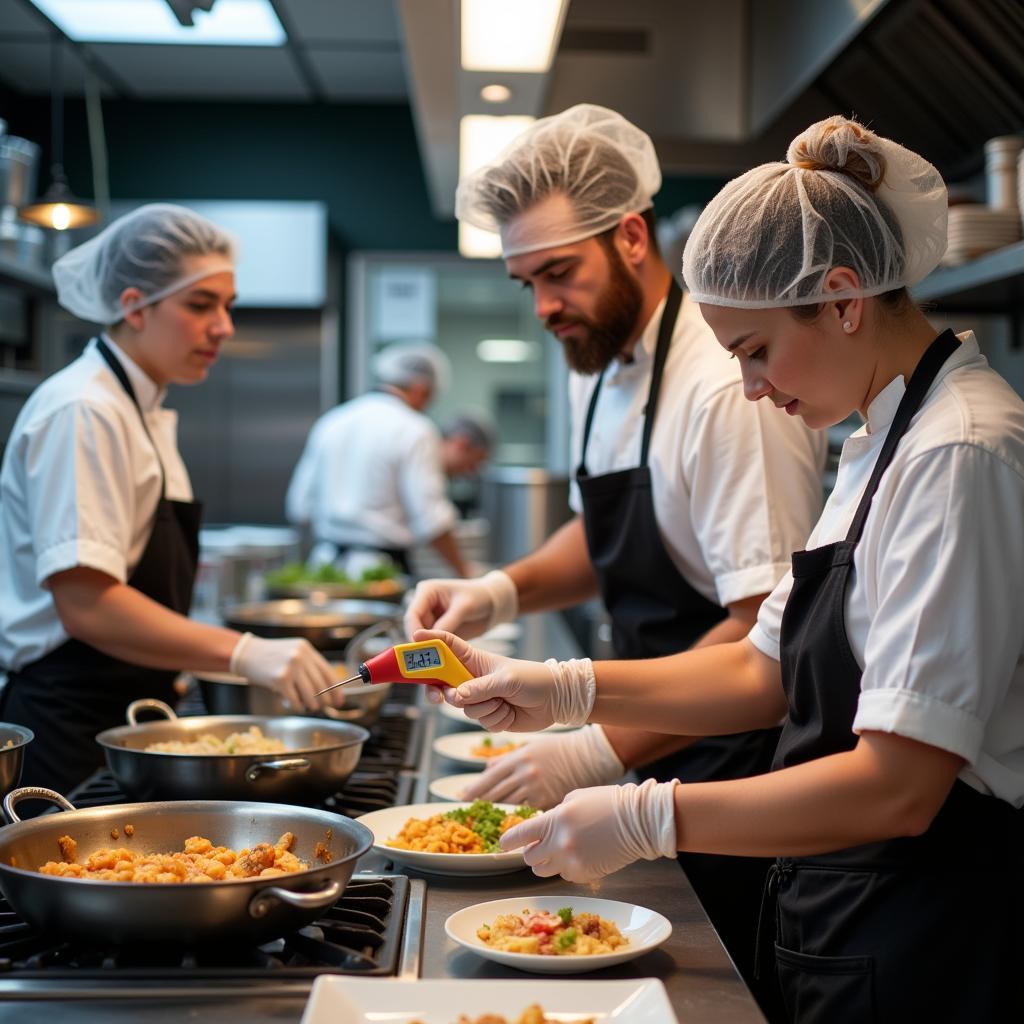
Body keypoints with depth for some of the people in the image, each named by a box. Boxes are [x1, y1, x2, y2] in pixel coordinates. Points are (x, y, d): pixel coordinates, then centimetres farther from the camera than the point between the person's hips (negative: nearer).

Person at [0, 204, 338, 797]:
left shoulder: (142, 411, 14)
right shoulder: (83, 413, -16)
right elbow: (85, 605, -25)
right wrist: (243, 654, -30)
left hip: (123, 717, 9)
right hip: (70, 725, -9)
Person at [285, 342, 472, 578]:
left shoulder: (330, 422, 10)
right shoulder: (415, 432, -8)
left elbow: (300, 507, 13)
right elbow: (430, 522, -13)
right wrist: (465, 573, -4)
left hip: (324, 561, 6)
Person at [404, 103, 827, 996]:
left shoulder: (726, 386, -23)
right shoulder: (598, 365, 6)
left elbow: (769, 629, -26)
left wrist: (605, 752, -30)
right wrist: (505, 591, 2)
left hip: (736, 769, -8)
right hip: (658, 757, 8)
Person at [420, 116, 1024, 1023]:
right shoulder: (881, 445, 10)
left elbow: (898, 786, -26)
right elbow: (767, 673, 11)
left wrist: (642, 820, -23)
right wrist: (566, 691, 2)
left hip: (931, 948, -9)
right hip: (846, 917, 9)